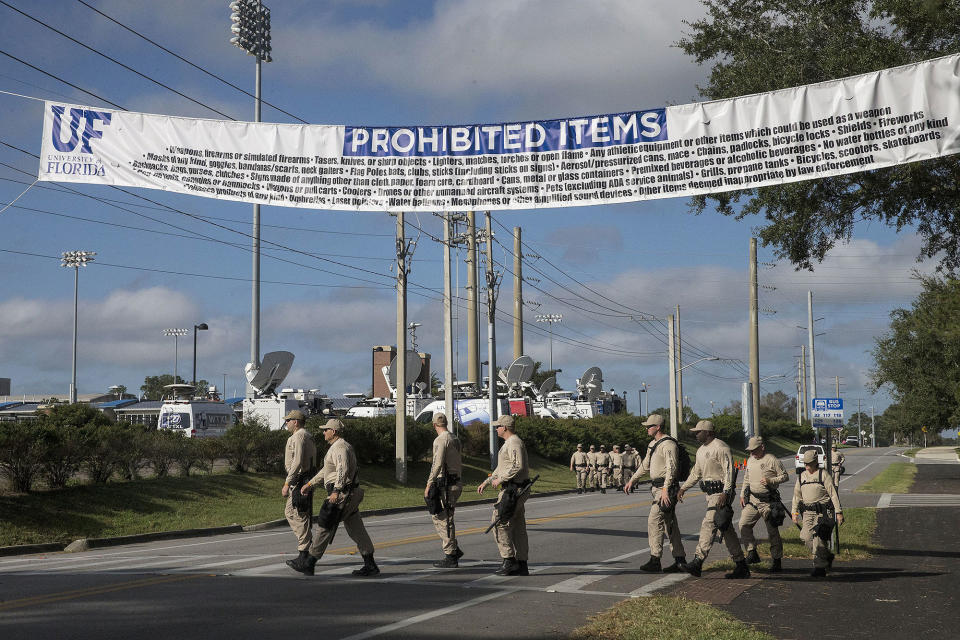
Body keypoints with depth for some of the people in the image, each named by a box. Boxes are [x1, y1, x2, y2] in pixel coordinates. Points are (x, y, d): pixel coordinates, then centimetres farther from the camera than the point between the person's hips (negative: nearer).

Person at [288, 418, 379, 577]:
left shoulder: (340, 447, -13)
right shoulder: (336, 447, 22)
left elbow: (343, 470, -28)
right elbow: (326, 471, 31)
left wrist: (336, 491, -34)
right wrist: (310, 484, 30)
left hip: (342, 495, -11)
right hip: (350, 496, 11)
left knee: (326, 528, -6)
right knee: (356, 530, 9)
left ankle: (308, 564, -2)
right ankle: (370, 565, 9)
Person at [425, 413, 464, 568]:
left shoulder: (441, 440, -13)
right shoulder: (455, 439, 16)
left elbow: (438, 464, -21)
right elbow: (460, 463, 23)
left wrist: (429, 484, -18)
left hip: (445, 485, -9)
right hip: (455, 483, 9)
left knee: (444, 520, -6)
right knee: (438, 517, 15)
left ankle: (450, 557, -5)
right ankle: (454, 550, 15)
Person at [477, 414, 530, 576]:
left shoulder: (514, 443, -14)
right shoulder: (509, 443, 21)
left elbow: (518, 466, -26)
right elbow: (502, 467, 30)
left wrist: (500, 479, -19)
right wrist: (487, 482, 27)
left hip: (513, 489, -11)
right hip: (512, 489, 11)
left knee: (500, 523, -10)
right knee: (517, 527, 9)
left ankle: (509, 560, -11)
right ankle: (521, 565, 9)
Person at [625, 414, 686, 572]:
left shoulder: (668, 445, -14)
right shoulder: (652, 444, 17)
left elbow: (671, 468, -22)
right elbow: (645, 465, 29)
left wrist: (665, 490, -30)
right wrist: (632, 480, 31)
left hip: (666, 488, -10)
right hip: (656, 488, 10)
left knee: (654, 519, -14)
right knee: (669, 524, 10)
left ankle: (655, 560, -13)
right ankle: (680, 560, 13)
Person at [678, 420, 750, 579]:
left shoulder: (720, 447, -12)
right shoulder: (701, 450, 18)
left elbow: (729, 471, -18)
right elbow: (696, 473, 28)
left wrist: (725, 493, -26)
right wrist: (683, 488, 21)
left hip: (721, 492, -10)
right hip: (710, 493, 10)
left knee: (708, 524, -16)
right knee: (727, 530, 10)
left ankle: (697, 562, -22)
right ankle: (741, 566, 14)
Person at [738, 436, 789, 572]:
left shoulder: (772, 460, -8)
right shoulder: (750, 460, 13)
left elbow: (785, 476, -6)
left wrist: (770, 481, -20)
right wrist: (742, 495, 19)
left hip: (768, 501, -6)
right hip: (752, 499, 6)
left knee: (772, 531, -1)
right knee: (744, 525, -6)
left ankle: (776, 561, 6)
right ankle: (752, 553, 2)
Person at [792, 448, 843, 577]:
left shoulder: (823, 474, -3)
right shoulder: (801, 476, 14)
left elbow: (833, 494, -6)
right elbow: (797, 495, 21)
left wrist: (839, 512, -10)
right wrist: (794, 512, 15)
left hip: (822, 512, -5)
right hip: (807, 512, 5)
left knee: (818, 539, -12)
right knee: (806, 537, -7)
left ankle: (820, 567, -3)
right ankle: (827, 556, 14)